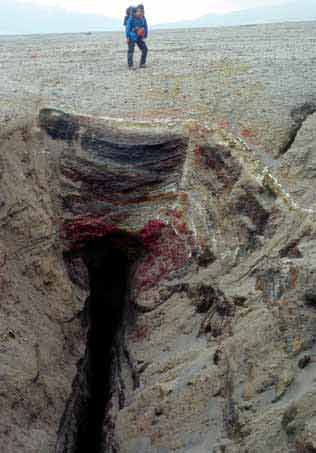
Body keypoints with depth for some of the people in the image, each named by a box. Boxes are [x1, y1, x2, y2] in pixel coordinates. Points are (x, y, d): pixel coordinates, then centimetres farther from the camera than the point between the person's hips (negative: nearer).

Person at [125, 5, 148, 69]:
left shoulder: (143, 18, -1)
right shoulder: (131, 18, -17)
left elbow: (145, 27, 7)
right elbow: (128, 27, -14)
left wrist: (145, 36, 4)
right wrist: (127, 37, -15)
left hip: (139, 37, 6)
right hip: (132, 37, -6)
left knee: (145, 49, 0)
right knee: (131, 51, -8)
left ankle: (142, 64, 8)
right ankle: (130, 66, -4)